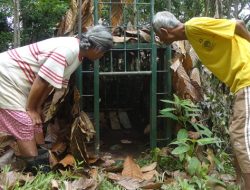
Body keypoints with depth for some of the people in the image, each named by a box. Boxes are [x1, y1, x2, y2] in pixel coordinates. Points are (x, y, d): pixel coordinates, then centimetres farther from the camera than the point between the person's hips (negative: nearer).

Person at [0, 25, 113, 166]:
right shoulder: (68, 50, -29)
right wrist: (31, 109, -13)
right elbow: (41, 80, -26)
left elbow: (51, 82, 7)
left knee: (35, 120, 11)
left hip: (20, 80, 9)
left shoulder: (78, 53, 3)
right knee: (24, 123, -8)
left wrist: (37, 107, 5)